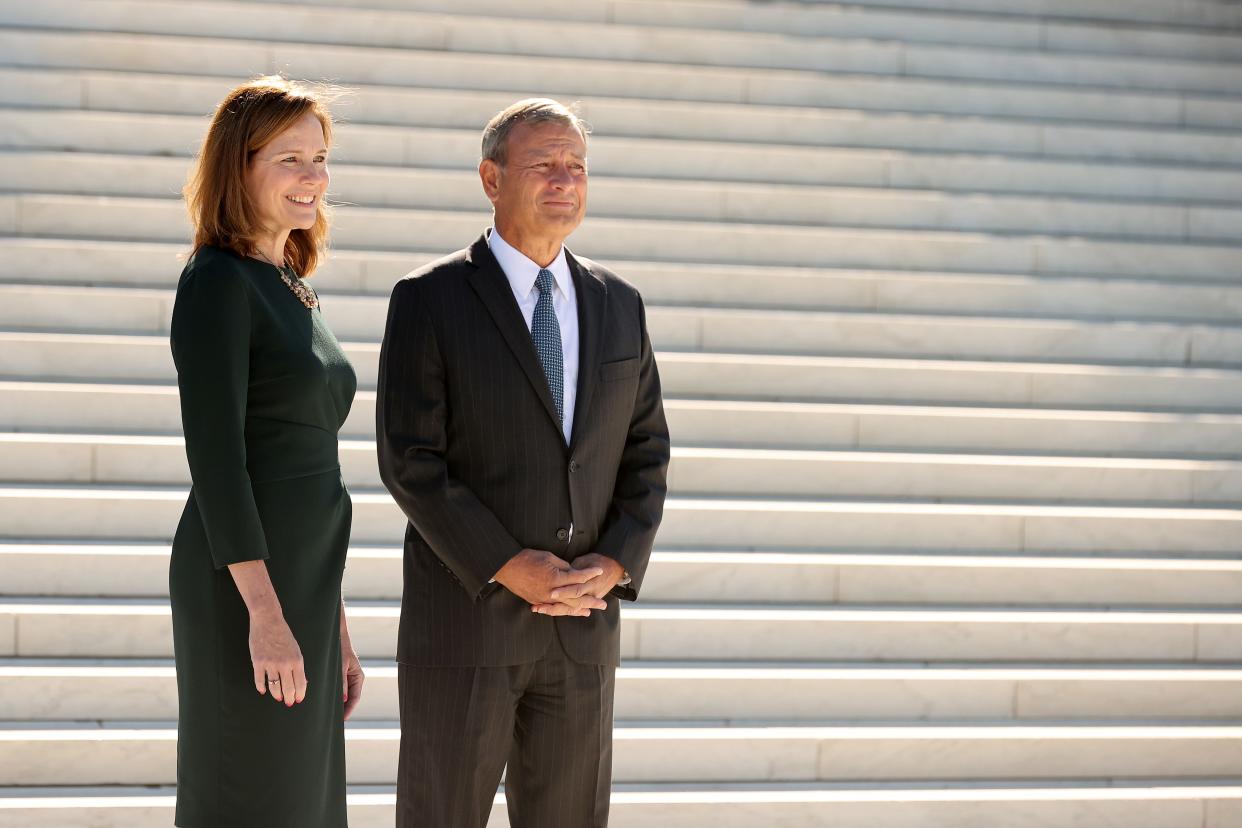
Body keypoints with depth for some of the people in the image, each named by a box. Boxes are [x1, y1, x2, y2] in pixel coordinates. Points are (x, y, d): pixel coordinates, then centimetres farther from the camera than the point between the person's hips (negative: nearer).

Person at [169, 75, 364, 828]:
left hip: (301, 588, 9)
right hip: (244, 592, -9)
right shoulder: (216, 283, -9)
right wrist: (265, 612, -23)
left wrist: (334, 626, 19)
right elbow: (214, 454, -17)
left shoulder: (292, 292, 18)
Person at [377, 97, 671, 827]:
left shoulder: (618, 307, 9)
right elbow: (410, 462, -11)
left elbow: (644, 456, 8)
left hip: (581, 625, 5)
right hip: (463, 614, -4)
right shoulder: (429, 301, -6)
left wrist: (613, 565, -10)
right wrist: (510, 568, -19)